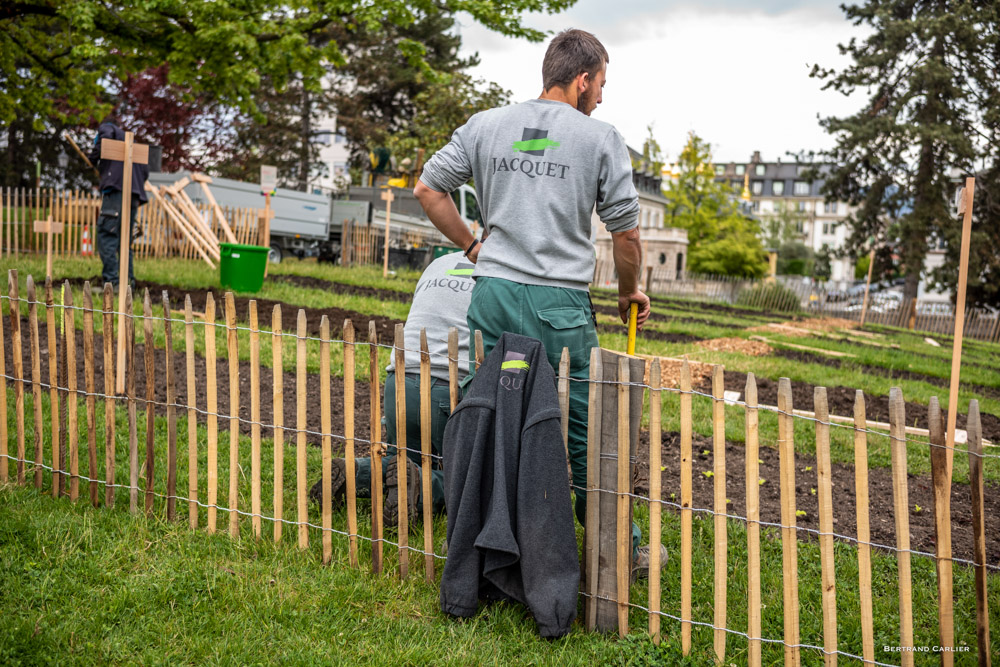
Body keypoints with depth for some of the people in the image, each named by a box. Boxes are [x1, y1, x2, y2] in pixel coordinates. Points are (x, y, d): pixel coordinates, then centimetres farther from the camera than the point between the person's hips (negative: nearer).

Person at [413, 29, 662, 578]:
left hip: (493, 294, 4)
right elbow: (625, 230, 2)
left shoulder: (484, 126, 10)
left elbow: (428, 188, 12)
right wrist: (630, 291, 18)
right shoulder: (601, 138, 1)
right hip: (561, 303, -3)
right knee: (587, 434, 8)